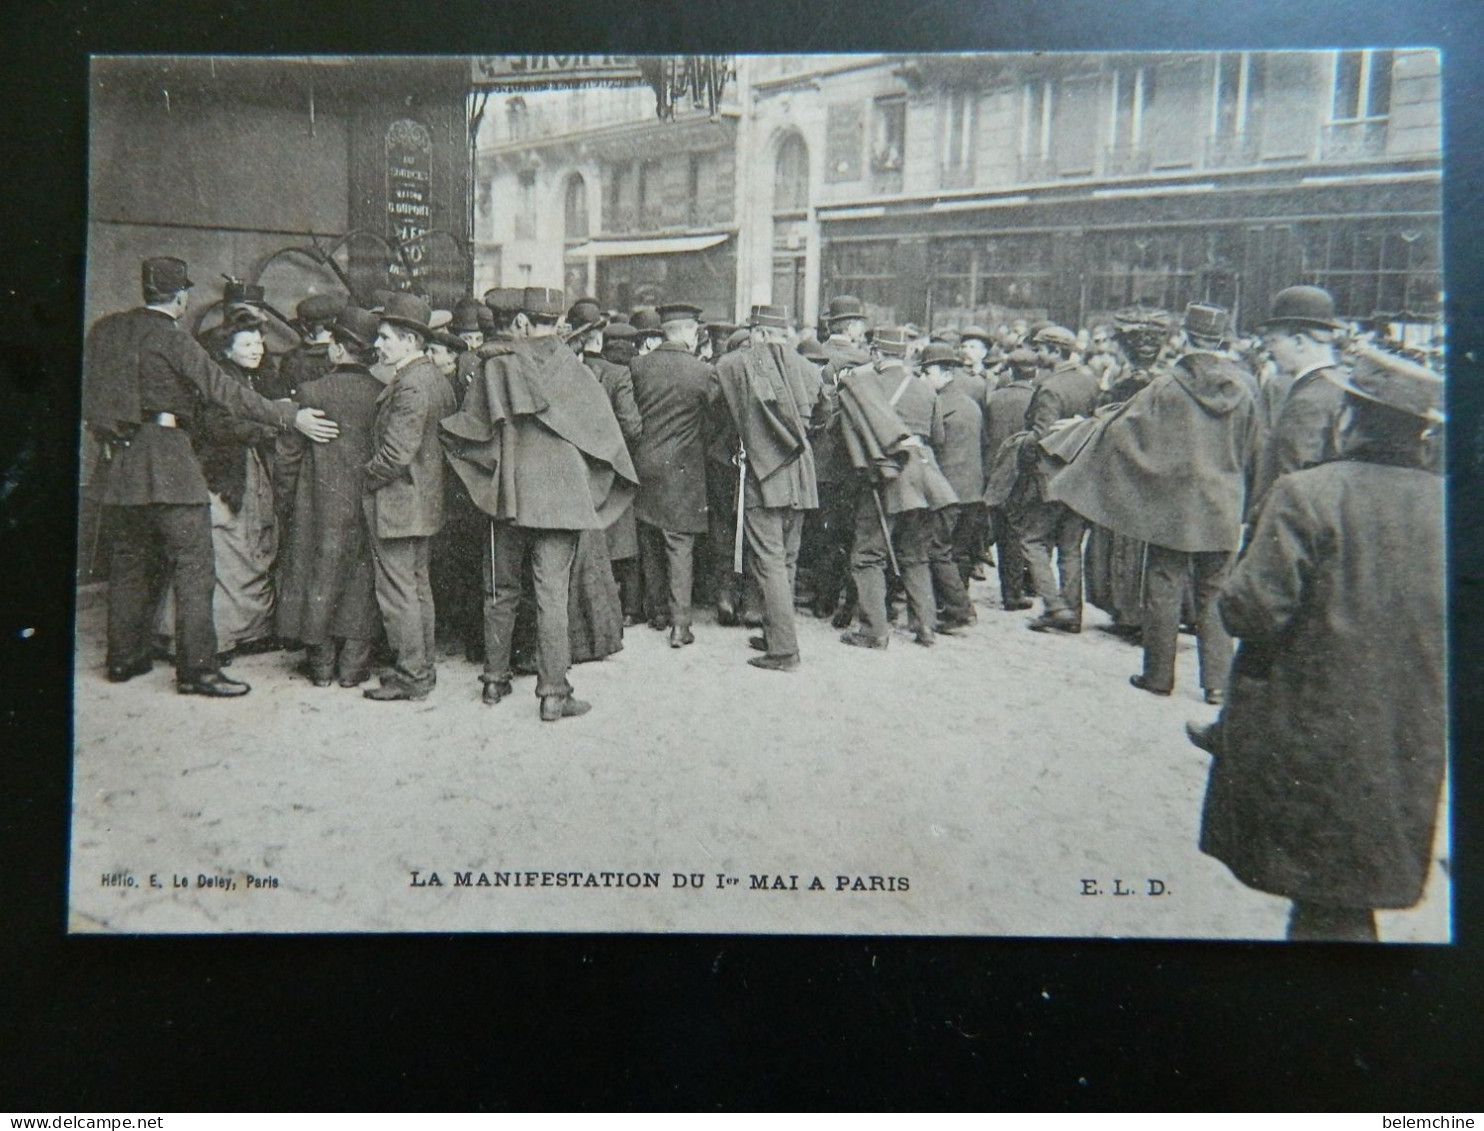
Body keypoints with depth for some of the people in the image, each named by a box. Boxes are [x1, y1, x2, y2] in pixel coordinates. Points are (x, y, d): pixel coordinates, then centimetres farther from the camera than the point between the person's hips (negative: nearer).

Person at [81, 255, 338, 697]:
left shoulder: (105, 330, 10)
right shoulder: (171, 338, -10)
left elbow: (89, 393, 17)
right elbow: (225, 392, -15)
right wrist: (290, 416, -14)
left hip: (122, 459, 8)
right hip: (168, 458, -8)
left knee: (130, 561, 15)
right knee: (192, 563, -5)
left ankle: (124, 657, 23)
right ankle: (196, 668, -6)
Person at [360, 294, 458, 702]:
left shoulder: (410, 384, -19)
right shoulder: (437, 378, 10)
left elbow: (396, 453, -24)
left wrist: (365, 478, -8)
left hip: (397, 503, -10)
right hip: (427, 503, 10)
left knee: (399, 591, -2)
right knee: (419, 587, 17)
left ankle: (410, 676, 5)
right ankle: (425, 666, 25)